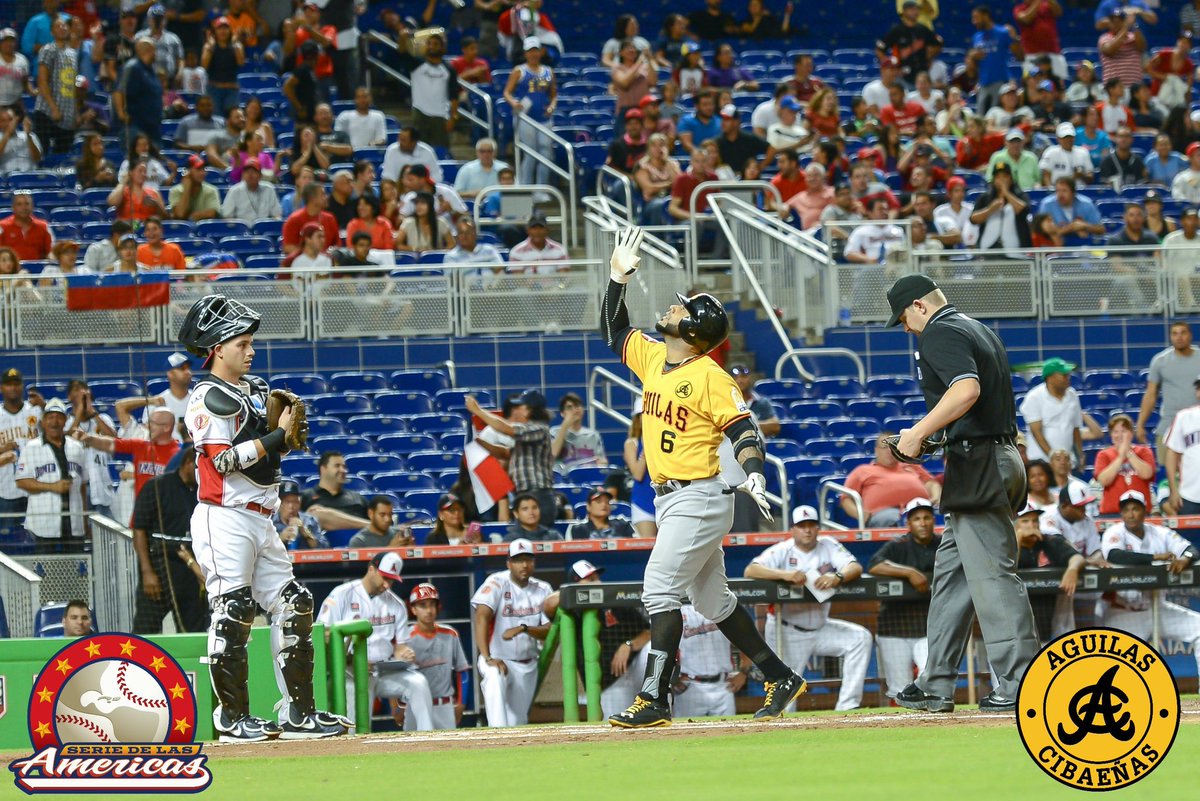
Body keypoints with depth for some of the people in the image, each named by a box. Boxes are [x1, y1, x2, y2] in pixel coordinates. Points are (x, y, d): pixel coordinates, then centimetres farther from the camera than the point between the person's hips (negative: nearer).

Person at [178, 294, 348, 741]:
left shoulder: (254, 390, 18)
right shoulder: (209, 397, -9)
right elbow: (224, 459, -18)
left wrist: (287, 426, -1)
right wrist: (278, 435, -17)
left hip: (260, 518, 9)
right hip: (224, 517, -9)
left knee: (293, 607, 7)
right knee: (233, 614, -9)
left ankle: (298, 713, 10)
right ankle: (232, 718, -5)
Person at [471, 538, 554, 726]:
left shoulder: (543, 590, 2)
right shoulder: (497, 583, -11)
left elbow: (550, 631, -4)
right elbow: (481, 617, -24)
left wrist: (523, 629, -25)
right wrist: (487, 658, -35)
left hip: (527, 666, 5)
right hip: (499, 660, -5)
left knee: (517, 722, 5)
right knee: (495, 678, -38)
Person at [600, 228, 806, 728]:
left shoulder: (710, 376, -13)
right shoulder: (652, 357, 11)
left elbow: (743, 430, -18)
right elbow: (613, 330, 25)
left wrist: (753, 474, -35)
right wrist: (618, 277, 12)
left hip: (700, 497, -9)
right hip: (669, 499, 9)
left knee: (659, 589, -16)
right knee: (712, 601, 14)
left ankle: (653, 701, -17)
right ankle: (780, 680, 22)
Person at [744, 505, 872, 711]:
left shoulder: (828, 546, -2)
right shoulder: (782, 551, -11)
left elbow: (856, 567, -15)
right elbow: (750, 571, -25)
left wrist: (837, 577, -39)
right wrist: (785, 574, -42)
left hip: (820, 627, 3)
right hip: (787, 633, -3)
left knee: (860, 638, -14)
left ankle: (847, 706, -14)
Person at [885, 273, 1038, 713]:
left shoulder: (940, 334, -10)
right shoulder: (979, 330, 21)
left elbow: (966, 389, -26)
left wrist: (918, 432, -23)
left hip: (976, 464, -11)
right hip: (1003, 456, 11)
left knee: (992, 573, -11)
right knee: (951, 573, 14)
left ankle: (1019, 683, -13)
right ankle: (936, 684, 17)